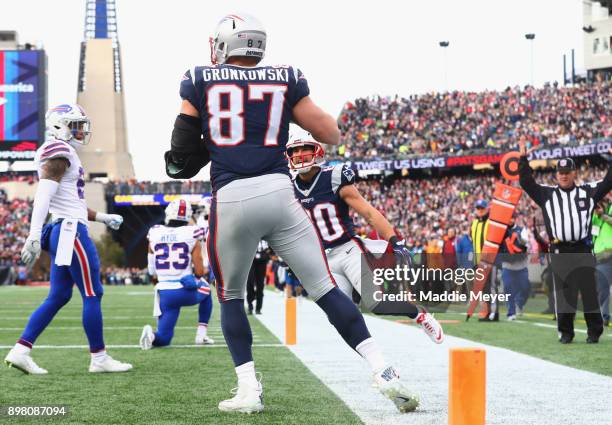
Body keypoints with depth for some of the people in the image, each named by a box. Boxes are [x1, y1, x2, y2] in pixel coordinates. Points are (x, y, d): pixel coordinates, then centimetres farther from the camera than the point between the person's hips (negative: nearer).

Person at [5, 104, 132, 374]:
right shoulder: (59, 153, -12)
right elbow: (43, 196, -22)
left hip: (61, 231, 10)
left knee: (58, 297, 10)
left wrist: (103, 218, 31)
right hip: (70, 231, -10)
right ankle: (99, 358, 4)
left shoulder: (61, 154, 19)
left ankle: (20, 351, 5)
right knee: (92, 295, -2)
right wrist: (34, 236, -29)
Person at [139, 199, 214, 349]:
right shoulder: (192, 237, -7)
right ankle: (201, 335, 23)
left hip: (165, 293, 2)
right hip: (187, 292, -2)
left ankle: (151, 335, -25)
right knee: (206, 292, 35)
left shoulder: (155, 235, 2)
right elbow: (199, 272, -7)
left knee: (163, 338, 11)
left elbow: (152, 270, 10)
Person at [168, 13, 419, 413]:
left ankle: (249, 389, 8)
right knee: (325, 289, 4)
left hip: (230, 199, -1)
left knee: (231, 295, 19)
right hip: (278, 192, 1)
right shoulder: (285, 80, 11)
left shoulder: (201, 81, 8)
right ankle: (384, 372, -5)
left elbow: (184, 151, 9)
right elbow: (332, 135, 14)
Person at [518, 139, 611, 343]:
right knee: (563, 293, 1)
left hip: (583, 250, -1)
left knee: (589, 291, -1)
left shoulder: (588, 192, 11)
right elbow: (526, 182, 9)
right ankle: (565, 332, 8)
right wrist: (523, 158, 3)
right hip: (559, 251, 1)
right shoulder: (546, 194, 12)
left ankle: (594, 332, 5)